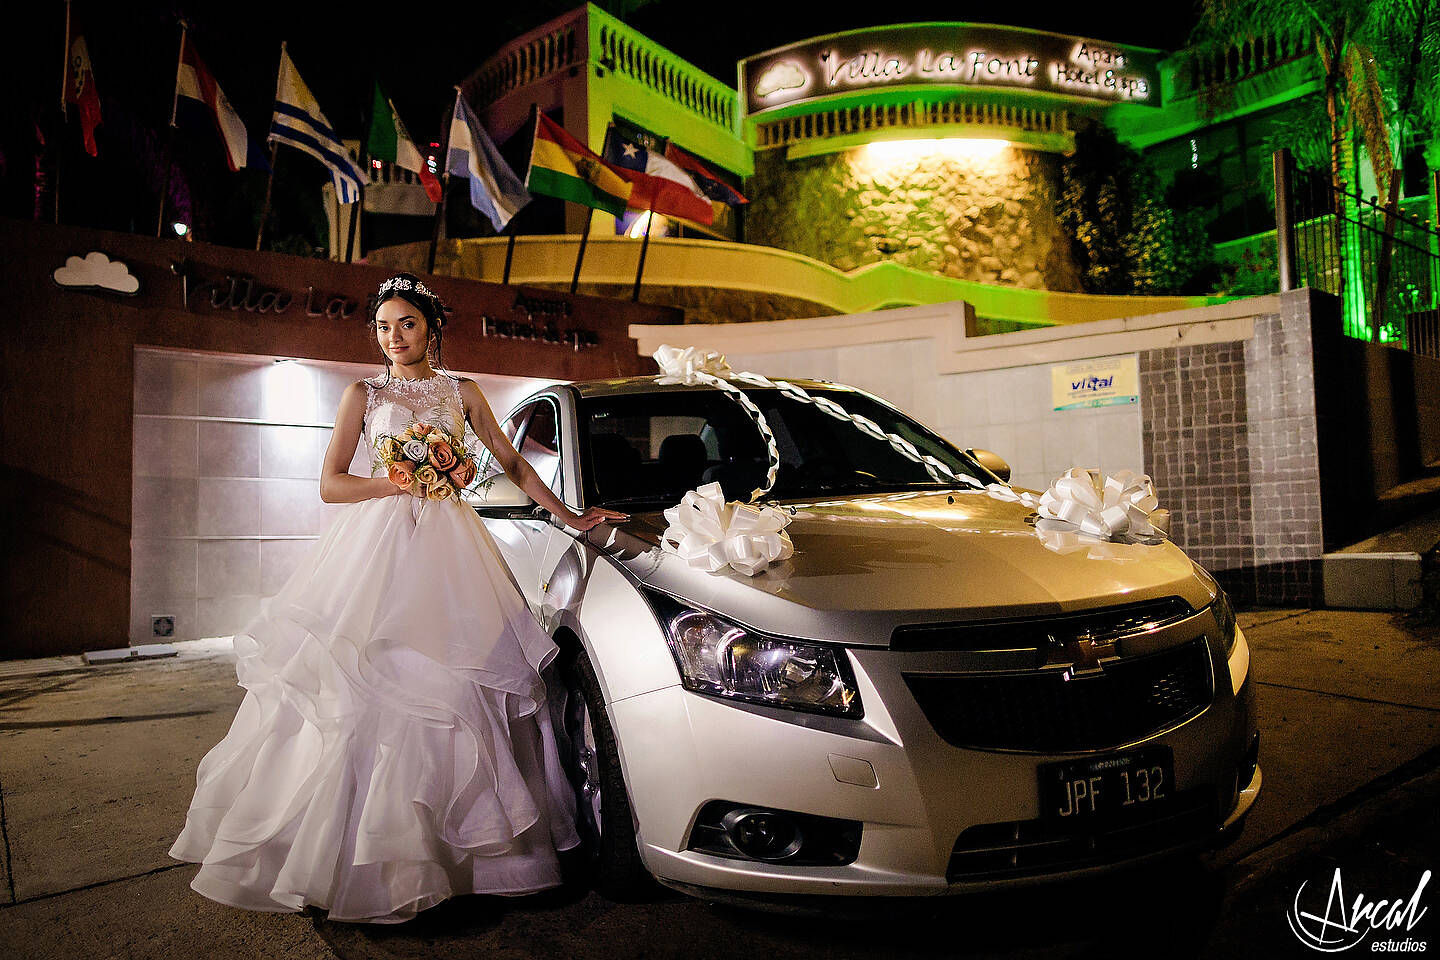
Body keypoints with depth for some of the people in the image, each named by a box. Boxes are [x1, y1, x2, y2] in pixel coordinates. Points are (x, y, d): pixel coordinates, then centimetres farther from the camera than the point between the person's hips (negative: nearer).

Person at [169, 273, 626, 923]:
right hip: (377, 541, -1)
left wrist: (570, 516, 13)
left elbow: (512, 463, 16)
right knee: (365, 685, -7)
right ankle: (354, 854, 4)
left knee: (443, 685, -2)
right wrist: (403, 483, -9)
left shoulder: (461, 393, 14)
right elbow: (330, 483, 3)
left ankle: (434, 849, 10)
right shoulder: (365, 394, 9)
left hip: (446, 548, 1)